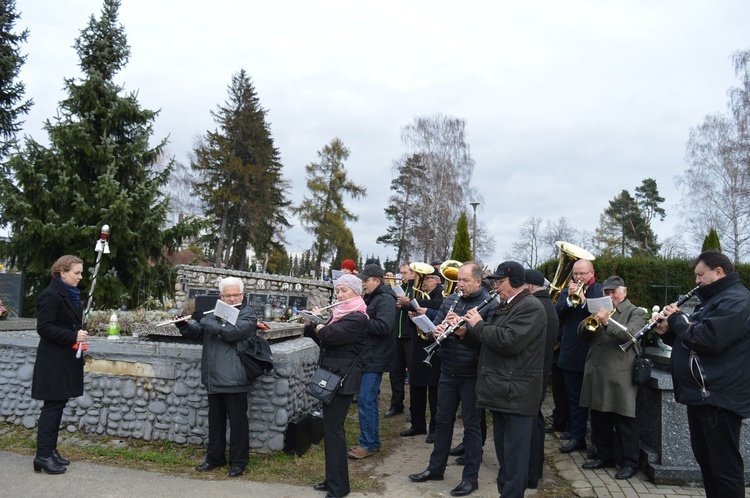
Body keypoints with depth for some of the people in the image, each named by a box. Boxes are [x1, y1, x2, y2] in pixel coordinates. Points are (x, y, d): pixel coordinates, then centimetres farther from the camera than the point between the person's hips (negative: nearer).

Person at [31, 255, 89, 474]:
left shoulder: (70, 294, 13)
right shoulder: (50, 295, -15)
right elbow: (44, 328, -19)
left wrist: (80, 335, 8)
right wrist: (73, 336, -22)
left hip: (66, 360, 9)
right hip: (53, 361, -9)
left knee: (58, 405, 13)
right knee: (52, 406, -5)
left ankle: (50, 450, 22)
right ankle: (43, 456, 3)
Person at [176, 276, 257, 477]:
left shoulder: (248, 315, -7)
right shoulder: (215, 312, 13)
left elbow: (230, 332, -23)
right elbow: (198, 334, 20)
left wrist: (203, 318, -18)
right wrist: (183, 325, 0)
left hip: (234, 379, -6)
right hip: (214, 378, 6)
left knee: (237, 421, 3)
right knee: (215, 419, 16)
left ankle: (238, 461, 15)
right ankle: (215, 457, 30)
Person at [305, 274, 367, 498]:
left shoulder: (358, 318, -15)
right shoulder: (340, 313, 14)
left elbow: (330, 335, -24)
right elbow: (323, 340, 16)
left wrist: (316, 320, -6)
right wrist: (310, 325, 1)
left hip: (342, 378, -9)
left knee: (333, 429, -6)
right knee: (331, 428, 14)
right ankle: (333, 479, 25)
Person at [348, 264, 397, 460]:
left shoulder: (385, 300, -14)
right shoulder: (370, 298, 16)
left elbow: (383, 327, -26)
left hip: (375, 360, -10)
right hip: (366, 357, 10)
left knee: (366, 401, -7)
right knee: (369, 400, 15)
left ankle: (368, 444, 4)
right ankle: (373, 441, 26)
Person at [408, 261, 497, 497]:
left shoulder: (490, 305, -12)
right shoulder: (450, 300, 6)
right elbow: (435, 324, 8)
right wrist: (437, 330, -15)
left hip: (471, 374, -5)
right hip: (448, 371, 6)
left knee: (471, 424, 6)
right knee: (443, 420, 16)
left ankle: (471, 477, 19)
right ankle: (435, 468, 31)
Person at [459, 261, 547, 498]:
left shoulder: (531, 307, -15)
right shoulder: (505, 306, 16)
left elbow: (508, 341, -27)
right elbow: (488, 339, 19)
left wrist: (479, 324, -15)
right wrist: (466, 333, 1)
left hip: (517, 394, -10)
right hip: (501, 390, 10)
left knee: (514, 453, -1)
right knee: (504, 449, 19)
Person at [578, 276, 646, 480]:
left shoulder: (636, 312, -1)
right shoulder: (602, 310, 17)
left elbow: (631, 334, -19)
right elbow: (582, 332, 10)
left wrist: (607, 321, -31)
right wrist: (591, 320, -11)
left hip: (620, 377, -6)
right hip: (597, 375, 6)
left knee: (624, 422, 1)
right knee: (599, 419, 13)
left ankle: (630, 463, 12)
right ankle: (604, 456, 26)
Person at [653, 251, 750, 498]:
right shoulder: (712, 299, 19)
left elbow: (707, 339, -28)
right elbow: (690, 339, 22)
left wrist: (677, 318, -14)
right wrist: (668, 331, 3)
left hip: (719, 397, -10)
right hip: (701, 394, 10)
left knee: (724, 465, -2)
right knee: (705, 459, 18)